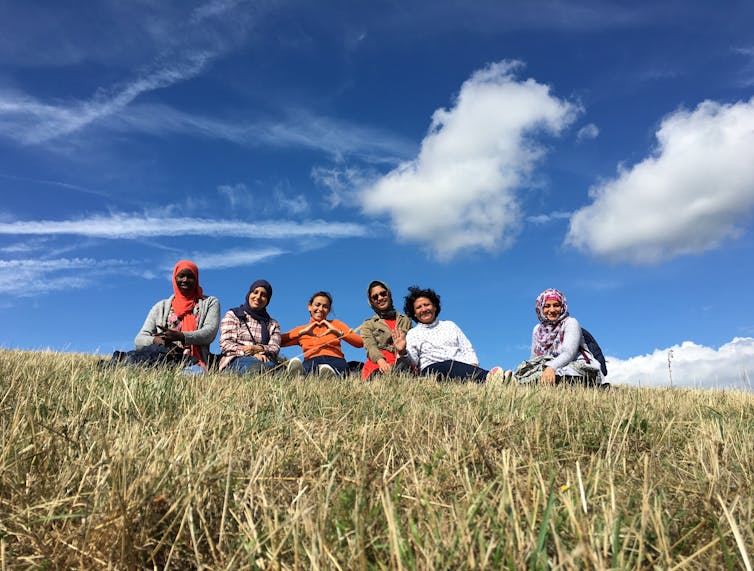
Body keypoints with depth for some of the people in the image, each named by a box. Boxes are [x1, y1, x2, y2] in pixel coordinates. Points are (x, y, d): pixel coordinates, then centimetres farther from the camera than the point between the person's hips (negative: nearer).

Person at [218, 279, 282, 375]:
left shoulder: (273, 324, 25)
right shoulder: (233, 315, 18)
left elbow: (274, 348, 8)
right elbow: (225, 344, 3)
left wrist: (258, 348, -17)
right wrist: (253, 355, -13)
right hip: (235, 361, -1)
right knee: (257, 364, -39)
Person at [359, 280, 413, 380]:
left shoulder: (405, 320, 27)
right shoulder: (368, 325, 20)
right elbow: (370, 346, 1)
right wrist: (381, 361, -22)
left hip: (402, 363, 2)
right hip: (378, 364, -1)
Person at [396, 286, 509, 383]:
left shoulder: (450, 326, 27)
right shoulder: (412, 334, 18)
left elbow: (467, 350, 20)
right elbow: (413, 361, 2)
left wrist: (473, 366, -2)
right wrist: (403, 352, -22)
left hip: (461, 368, 4)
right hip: (432, 369, -4)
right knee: (450, 366, -38)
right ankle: (488, 377, -59)